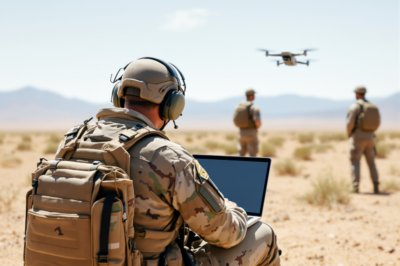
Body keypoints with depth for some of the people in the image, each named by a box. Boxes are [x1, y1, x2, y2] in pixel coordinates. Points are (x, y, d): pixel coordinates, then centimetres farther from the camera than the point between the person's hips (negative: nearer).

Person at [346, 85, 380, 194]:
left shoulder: (355, 106, -10)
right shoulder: (373, 106, 11)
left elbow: (350, 123, -16)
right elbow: (376, 124, 15)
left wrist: (349, 135, 2)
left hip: (358, 137, -5)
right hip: (370, 137, 6)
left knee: (355, 162, -2)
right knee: (371, 162, 12)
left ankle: (355, 187, -11)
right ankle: (376, 187, 6)